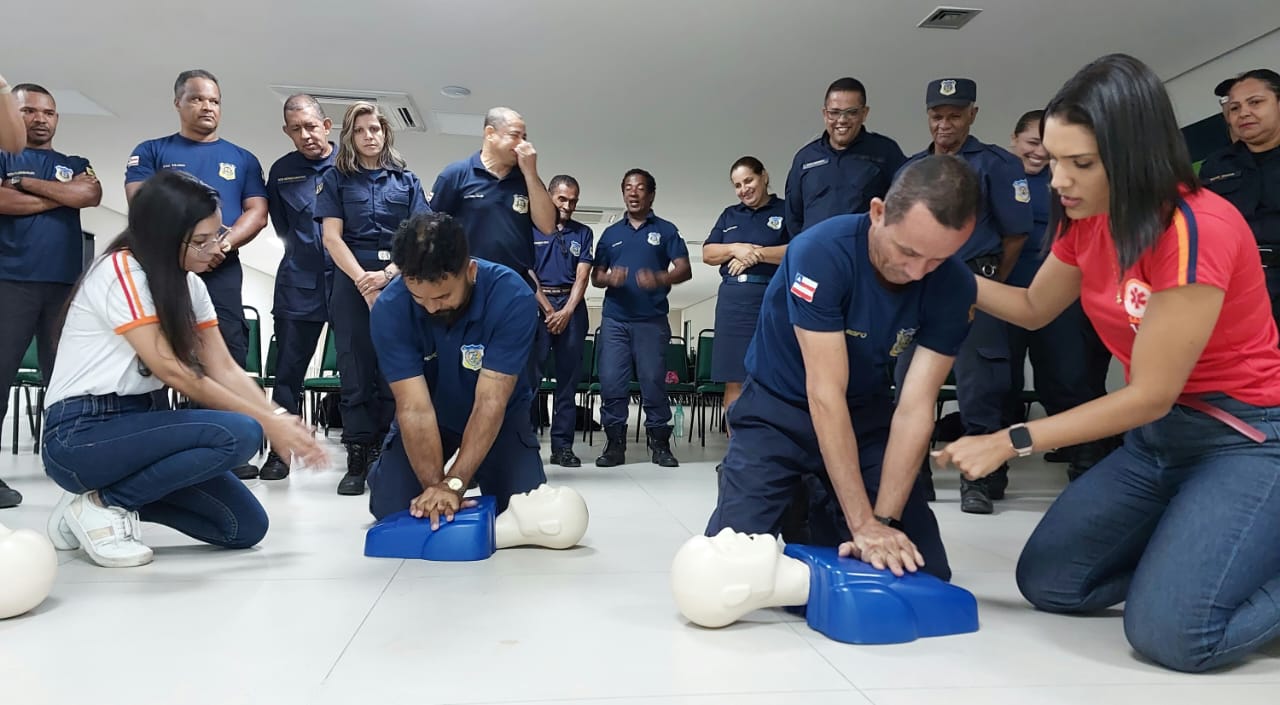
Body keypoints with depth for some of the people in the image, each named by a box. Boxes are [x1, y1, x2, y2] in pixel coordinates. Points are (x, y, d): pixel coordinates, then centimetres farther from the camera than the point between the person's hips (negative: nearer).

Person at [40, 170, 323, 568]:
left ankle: (114, 496, 10)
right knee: (240, 434, -28)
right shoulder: (120, 271, -17)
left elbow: (224, 369, 1)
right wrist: (265, 421, -19)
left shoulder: (188, 283, 8)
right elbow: (172, 371, -21)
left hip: (135, 422, 8)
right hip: (80, 435, -7)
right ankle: (101, 505, -9)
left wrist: (280, 416, -15)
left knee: (245, 526, -3)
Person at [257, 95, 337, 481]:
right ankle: (280, 450, 15)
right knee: (289, 368, 5)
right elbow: (282, 227, 19)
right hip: (299, 281, 3)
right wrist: (306, 249, 11)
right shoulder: (281, 171, 9)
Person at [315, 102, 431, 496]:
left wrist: (387, 274, -12)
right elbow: (332, 237, 1)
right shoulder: (335, 179, 11)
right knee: (355, 373, -2)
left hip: (399, 282, 1)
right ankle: (357, 461, 1)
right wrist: (363, 280, -13)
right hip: (353, 282, -1)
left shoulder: (407, 181, 13)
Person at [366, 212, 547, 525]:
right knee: (390, 506, -11)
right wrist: (434, 486, -36)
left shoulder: (512, 297, -32)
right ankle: (380, 472, 25)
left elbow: (490, 403, -33)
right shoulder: (389, 310, -27)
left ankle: (480, 474, 20)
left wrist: (454, 484, -37)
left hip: (500, 416, 0)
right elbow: (415, 408, -28)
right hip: (430, 417, 1)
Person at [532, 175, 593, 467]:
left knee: (569, 377, 2)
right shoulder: (532, 229, 7)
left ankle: (563, 445, 5)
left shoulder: (583, 233, 13)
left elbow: (582, 276, 4)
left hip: (572, 307, 2)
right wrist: (548, 309, -9)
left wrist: (566, 312, -9)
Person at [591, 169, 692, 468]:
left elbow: (684, 270, -2)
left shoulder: (666, 230, 8)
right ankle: (615, 443, 7)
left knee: (653, 381, 0)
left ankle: (659, 442, 10)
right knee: (611, 382, -2)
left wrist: (659, 278, -23)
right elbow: (596, 276, 14)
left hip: (652, 320, -2)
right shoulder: (611, 233, 16)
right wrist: (609, 278, -10)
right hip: (614, 319, 3)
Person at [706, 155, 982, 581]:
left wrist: (885, 519, -25)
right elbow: (825, 394, -30)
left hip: (866, 413, 3)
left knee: (922, 569, -5)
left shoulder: (953, 286, -16)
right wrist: (863, 522, -31)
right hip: (778, 410, -3)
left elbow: (915, 408, -17)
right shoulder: (822, 252, -28)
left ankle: (827, 519, 21)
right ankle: (800, 506, 17)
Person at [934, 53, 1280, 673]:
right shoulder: (1086, 221, -2)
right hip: (1157, 435, 7)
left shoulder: (1198, 230, -26)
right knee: (1046, 582, 3)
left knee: (1169, 633, -22)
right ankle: (1191, 553, 19)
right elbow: (1034, 309, 14)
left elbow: (1150, 394, -23)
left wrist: (1011, 442, -19)